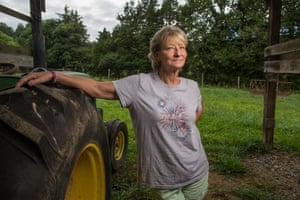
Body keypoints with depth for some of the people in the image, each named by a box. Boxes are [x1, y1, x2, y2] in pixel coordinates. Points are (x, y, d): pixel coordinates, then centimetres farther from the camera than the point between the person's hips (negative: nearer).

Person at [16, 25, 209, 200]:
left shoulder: (192, 87, -2)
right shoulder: (140, 84, -15)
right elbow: (97, 88, -17)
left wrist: (188, 127, 3)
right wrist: (53, 75, -23)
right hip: (162, 179, -4)